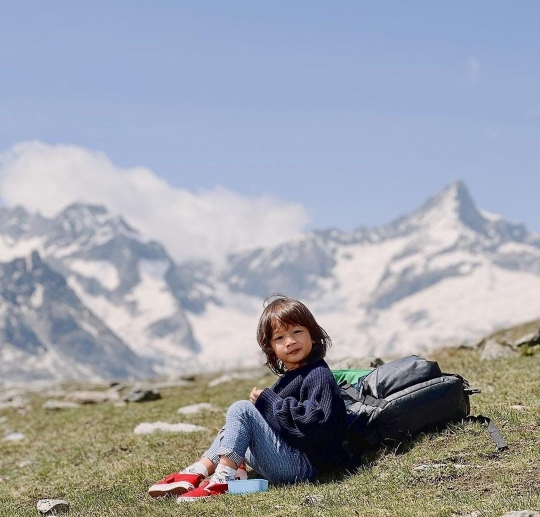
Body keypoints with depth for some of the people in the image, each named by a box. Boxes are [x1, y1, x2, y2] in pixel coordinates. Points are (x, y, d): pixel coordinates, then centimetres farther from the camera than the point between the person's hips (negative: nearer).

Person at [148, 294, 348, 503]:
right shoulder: (289, 376, 18)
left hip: (303, 465, -10)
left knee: (241, 409, -18)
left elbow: (315, 421, -25)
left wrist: (269, 402, -16)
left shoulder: (319, 376, -12)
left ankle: (220, 481, -24)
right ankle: (194, 474, 2)